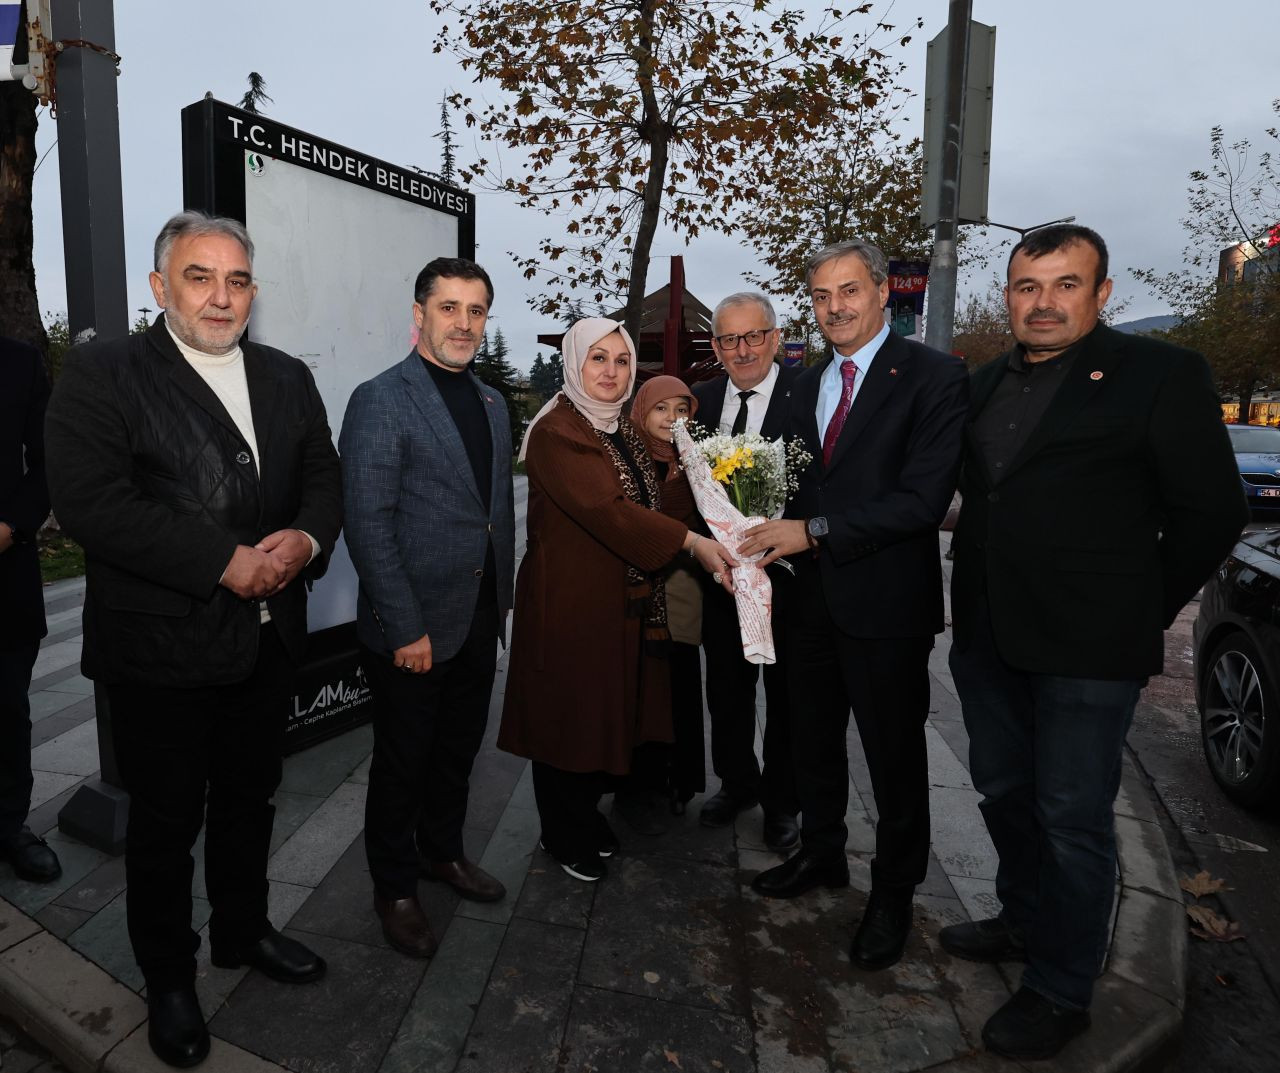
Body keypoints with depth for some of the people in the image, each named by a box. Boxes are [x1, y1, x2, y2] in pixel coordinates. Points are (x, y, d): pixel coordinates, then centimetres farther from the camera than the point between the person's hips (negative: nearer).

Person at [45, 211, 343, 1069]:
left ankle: (243, 931, 46)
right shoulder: (102, 373, -8)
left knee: (249, 799, 22)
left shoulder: (288, 378, 8)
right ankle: (170, 980, 36)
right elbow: (89, 499, -19)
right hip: (162, 647, -5)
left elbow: (324, 477, 7)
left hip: (269, 637, 5)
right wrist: (225, 563, -23)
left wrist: (307, 540, -15)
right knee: (166, 821, 13)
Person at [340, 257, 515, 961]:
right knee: (402, 763, 11)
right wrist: (406, 629, -18)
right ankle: (395, 889, 32)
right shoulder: (380, 401, -13)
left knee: (457, 750, 21)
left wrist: (502, 598, 12)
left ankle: (443, 852, 44)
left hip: (479, 620, 7)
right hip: (412, 627, -6)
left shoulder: (492, 404, 10)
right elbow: (368, 526, -17)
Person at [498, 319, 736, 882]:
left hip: (624, 598, 8)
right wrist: (692, 541, -28)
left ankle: (588, 815, 37)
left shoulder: (621, 429, 13)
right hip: (571, 598, -8)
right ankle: (566, 837, 26)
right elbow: (606, 508, -26)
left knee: (609, 710, 16)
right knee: (569, 714, 6)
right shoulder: (557, 430, -15)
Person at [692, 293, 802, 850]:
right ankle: (736, 782, 41)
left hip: (787, 572, -4)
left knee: (786, 692, 13)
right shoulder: (702, 398, 4)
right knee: (726, 687, 19)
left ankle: (781, 800, 34)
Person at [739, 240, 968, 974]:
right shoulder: (807, 384, 11)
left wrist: (814, 531, -22)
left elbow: (924, 498, -20)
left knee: (895, 755, 10)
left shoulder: (934, 377, -11)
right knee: (814, 741, 20)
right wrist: (770, 537, -6)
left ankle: (893, 894, 31)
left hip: (885, 603, -6)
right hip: (812, 597, 7)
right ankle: (822, 853, 43)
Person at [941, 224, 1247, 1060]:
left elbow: (1211, 513, -5)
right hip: (988, 636, 7)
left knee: (1073, 819, 5)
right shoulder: (987, 385, 11)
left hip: (1086, 646, -6)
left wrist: (1140, 611, -2)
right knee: (1004, 793, 19)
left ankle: (1062, 991, 23)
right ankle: (1024, 922, 42)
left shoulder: (1160, 376, -7)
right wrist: (977, 606, 11)